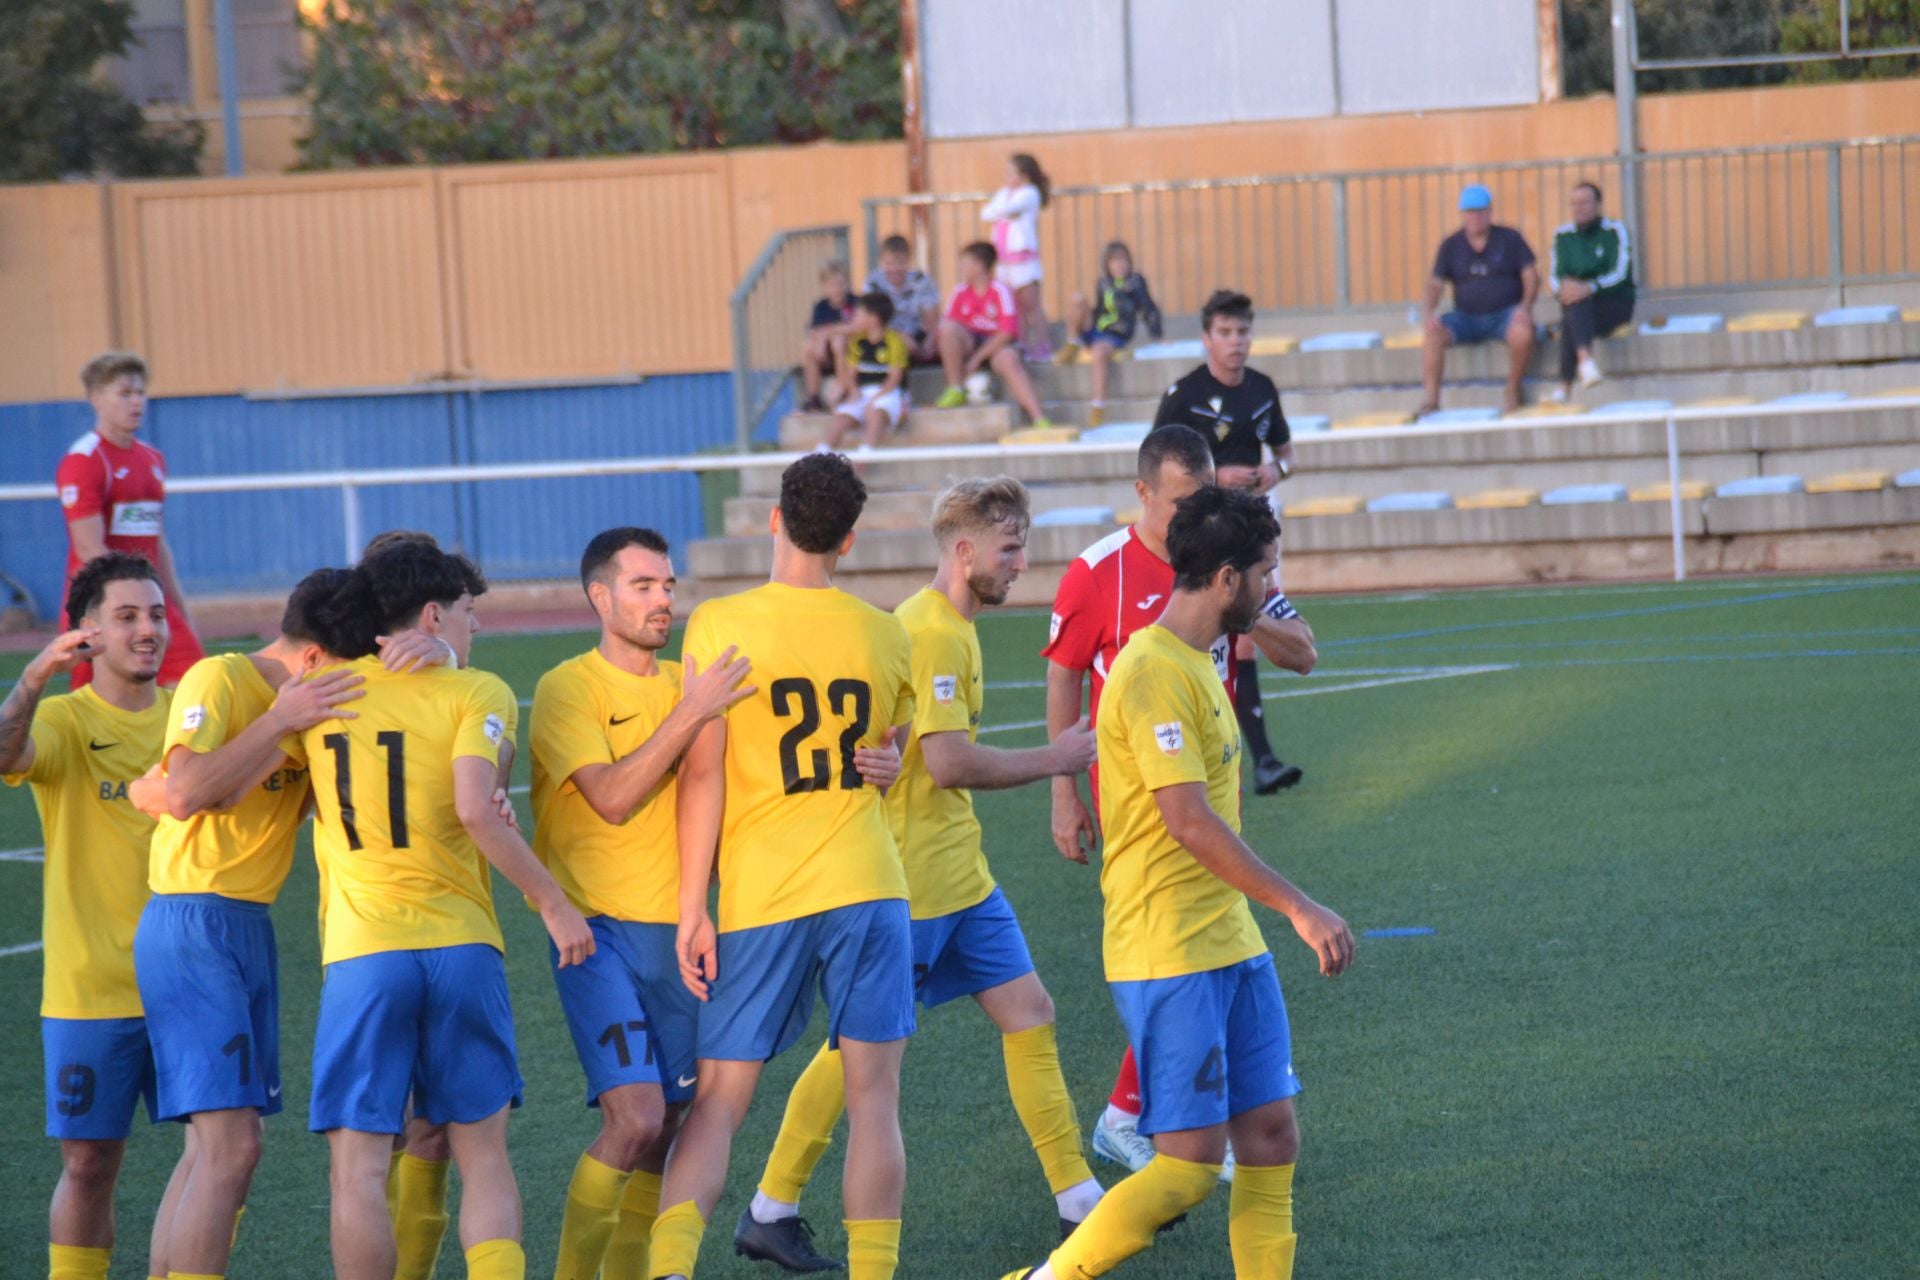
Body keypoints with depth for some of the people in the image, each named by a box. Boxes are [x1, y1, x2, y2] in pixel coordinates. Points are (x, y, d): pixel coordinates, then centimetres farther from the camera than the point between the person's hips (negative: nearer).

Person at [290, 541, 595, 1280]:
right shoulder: (477, 693, 0)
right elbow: (476, 809, -13)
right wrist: (552, 905, -9)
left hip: (362, 948, 0)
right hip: (461, 944, 0)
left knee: (360, 1165, 0)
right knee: (482, 1154, 10)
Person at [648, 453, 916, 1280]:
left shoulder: (719, 625, -5)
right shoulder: (885, 635, 6)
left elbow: (703, 771, -8)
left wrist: (691, 909, -6)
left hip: (761, 899, -1)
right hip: (870, 886, 1)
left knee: (717, 1102, 3)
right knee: (873, 1099, 4)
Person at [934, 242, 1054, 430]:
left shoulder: (1000, 291, -9)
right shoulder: (960, 293, 2)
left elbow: (1007, 332, -16)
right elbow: (947, 330, 0)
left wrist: (977, 358, -19)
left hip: (995, 346, -3)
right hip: (969, 345, 3)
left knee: (1009, 359, -38)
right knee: (948, 327, -27)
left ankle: (1039, 419, -48)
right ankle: (956, 391, -17)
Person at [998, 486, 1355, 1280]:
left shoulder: (1195, 664, 15)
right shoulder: (1153, 672, -17)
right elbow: (1190, 824, -22)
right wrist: (1299, 908, -19)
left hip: (1230, 944, 10)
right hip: (1169, 957, -10)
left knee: (1271, 1137, 6)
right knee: (1190, 1167, -9)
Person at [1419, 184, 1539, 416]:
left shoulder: (1510, 239, 3)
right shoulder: (1451, 246, 6)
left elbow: (1531, 275, 0)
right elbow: (1435, 284, 2)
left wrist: (1525, 306, -18)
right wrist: (1428, 311, -19)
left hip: (1505, 315, -2)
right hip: (1467, 317, 2)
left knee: (1522, 333, -36)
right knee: (1434, 334, -28)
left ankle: (1513, 392, -14)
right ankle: (1431, 399, -27)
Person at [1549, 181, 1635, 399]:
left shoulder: (1614, 232, -1)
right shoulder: (1563, 236, 11)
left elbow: (1620, 274, -13)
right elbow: (1554, 277, 6)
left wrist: (1590, 288, -31)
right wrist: (1564, 287, -20)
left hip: (1614, 302, -3)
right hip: (1577, 305, 3)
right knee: (1574, 302, -35)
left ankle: (1566, 386, -47)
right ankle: (1586, 359, -56)